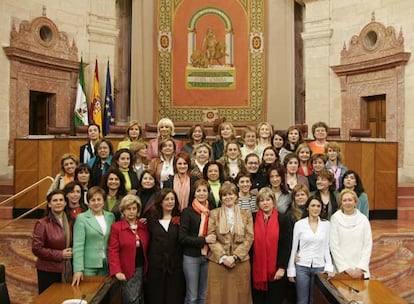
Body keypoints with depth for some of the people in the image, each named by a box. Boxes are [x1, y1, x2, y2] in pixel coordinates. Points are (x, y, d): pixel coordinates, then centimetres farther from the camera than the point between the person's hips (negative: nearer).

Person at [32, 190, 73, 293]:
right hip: (48, 271, -5)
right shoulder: (42, 223, -10)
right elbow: (36, 249, -14)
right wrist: (59, 254, -16)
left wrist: (71, 252, 2)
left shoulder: (69, 222, 8)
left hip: (67, 270, 5)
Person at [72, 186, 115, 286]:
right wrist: (78, 269, -17)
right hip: (89, 266, -3)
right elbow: (78, 245, -10)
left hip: (107, 265, 4)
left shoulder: (110, 216, 8)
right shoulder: (81, 218, -4)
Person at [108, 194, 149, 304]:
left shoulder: (144, 227, 9)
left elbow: (146, 249, 10)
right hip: (126, 271, -5)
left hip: (142, 269, 5)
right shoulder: (116, 227, -5)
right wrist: (117, 271, -19)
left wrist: (147, 268, 2)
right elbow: (113, 251, -10)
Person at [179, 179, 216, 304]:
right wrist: (204, 240, -18)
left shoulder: (211, 212, 5)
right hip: (191, 257, -4)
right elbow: (182, 237, -12)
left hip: (207, 256, 4)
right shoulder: (188, 212, -7)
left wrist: (212, 240, -3)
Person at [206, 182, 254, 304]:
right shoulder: (214, 213, 6)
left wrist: (235, 256, -11)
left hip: (241, 262, 1)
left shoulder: (246, 214, 7)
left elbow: (249, 238, 0)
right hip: (218, 261, 0)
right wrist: (223, 257, -12)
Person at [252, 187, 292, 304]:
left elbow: (287, 245, -4)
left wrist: (282, 267, -9)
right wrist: (249, 266, -1)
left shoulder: (282, 219, -1)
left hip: (276, 270, -1)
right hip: (257, 270, 2)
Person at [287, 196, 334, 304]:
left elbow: (326, 247, 7)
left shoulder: (326, 224, 2)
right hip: (302, 267, -2)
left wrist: (329, 267, -1)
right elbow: (293, 248, 0)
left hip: (320, 267, 2)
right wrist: (291, 271, 0)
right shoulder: (299, 224, -4)